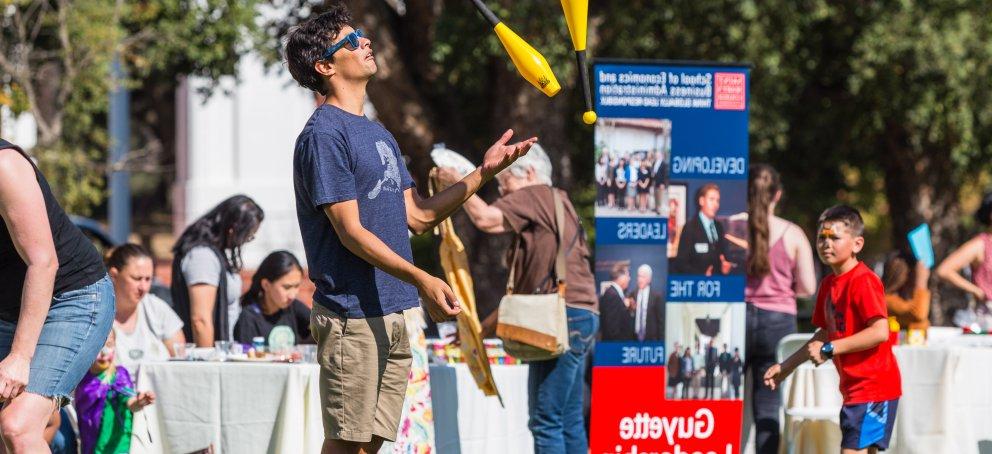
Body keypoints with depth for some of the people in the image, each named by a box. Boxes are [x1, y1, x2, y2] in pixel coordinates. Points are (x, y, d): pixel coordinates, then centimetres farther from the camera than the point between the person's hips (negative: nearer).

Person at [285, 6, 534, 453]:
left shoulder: (377, 133, 18)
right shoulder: (324, 135, -11)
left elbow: (417, 216, 18)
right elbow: (351, 232, -16)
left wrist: (484, 172, 13)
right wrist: (421, 279, -23)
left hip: (390, 314, 9)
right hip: (351, 316, -9)